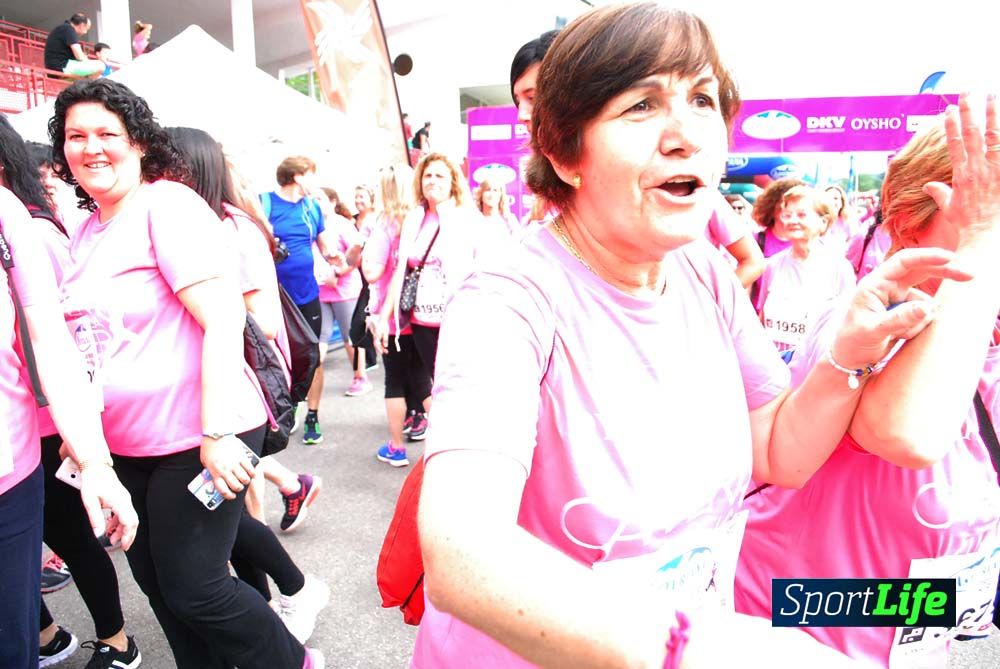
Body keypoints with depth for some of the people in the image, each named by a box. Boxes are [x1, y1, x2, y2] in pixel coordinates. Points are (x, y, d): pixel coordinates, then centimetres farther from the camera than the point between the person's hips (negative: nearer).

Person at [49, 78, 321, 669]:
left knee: (192, 589, 1)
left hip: (195, 439, -8)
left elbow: (223, 319, -21)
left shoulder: (167, 204, -12)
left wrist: (216, 433, -26)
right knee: (156, 582, 17)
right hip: (127, 445, 8)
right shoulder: (87, 232, 12)